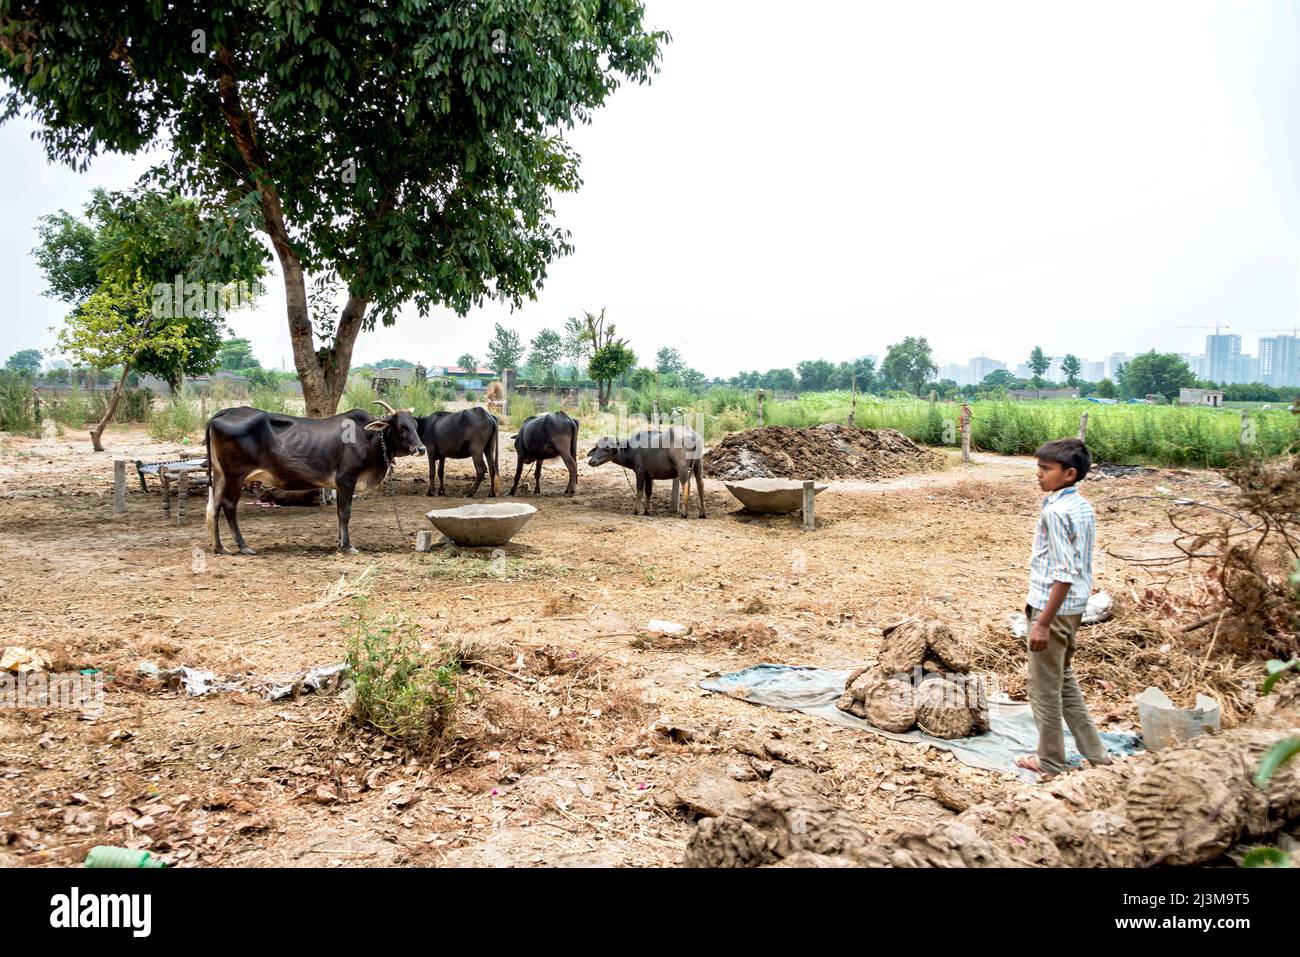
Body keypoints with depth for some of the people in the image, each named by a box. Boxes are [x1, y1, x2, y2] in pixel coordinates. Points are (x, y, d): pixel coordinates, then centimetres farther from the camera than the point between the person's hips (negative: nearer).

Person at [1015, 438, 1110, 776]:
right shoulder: (1084, 507, 7)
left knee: (1045, 688, 6)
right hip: (1074, 606, 9)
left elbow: (1065, 573, -24)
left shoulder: (1055, 512, -21)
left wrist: (1043, 621, -21)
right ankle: (1094, 752, 29)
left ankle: (1051, 761, 19)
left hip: (1054, 608, -9)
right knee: (1063, 680, 22)